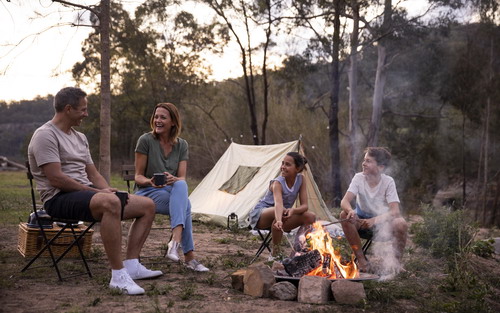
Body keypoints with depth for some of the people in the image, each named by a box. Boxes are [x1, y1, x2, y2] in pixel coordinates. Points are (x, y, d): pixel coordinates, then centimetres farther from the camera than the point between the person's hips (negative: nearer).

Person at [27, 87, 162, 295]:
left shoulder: (80, 137, 20)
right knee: (110, 203, -40)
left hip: (85, 194, 9)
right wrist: (98, 192, -17)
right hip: (59, 198, -9)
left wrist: (108, 190, -4)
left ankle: (132, 265, -7)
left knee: (147, 205, -2)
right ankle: (118, 275, -36)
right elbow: (56, 179, -18)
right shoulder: (45, 135, -9)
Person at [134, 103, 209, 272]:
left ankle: (176, 239, -49)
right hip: (147, 192, -3)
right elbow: (138, 176, -5)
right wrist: (150, 182, -29)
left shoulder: (182, 145, 4)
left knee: (181, 186, -37)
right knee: (185, 204, -34)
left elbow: (182, 178, -4)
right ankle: (189, 257, -35)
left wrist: (173, 179, -29)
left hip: (173, 191, 4)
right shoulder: (145, 140, -7)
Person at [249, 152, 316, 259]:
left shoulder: (300, 179, -10)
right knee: (281, 212, -40)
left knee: (311, 217, -16)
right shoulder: (277, 183, -26)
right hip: (260, 215, -5)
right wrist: (279, 221, -66)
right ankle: (275, 252, -24)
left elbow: (304, 205, -14)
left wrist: (293, 210, -38)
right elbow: (278, 204, -46)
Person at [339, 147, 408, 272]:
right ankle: (361, 258, -15)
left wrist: (375, 220, -43)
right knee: (345, 215, -29)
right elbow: (344, 201, -23)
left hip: (383, 220, -2)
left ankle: (396, 261, -6)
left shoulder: (388, 182, -17)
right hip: (363, 219, 2)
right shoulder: (359, 178, -13)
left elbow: (395, 211, -26)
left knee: (401, 224, -33)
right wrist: (350, 211, -47)